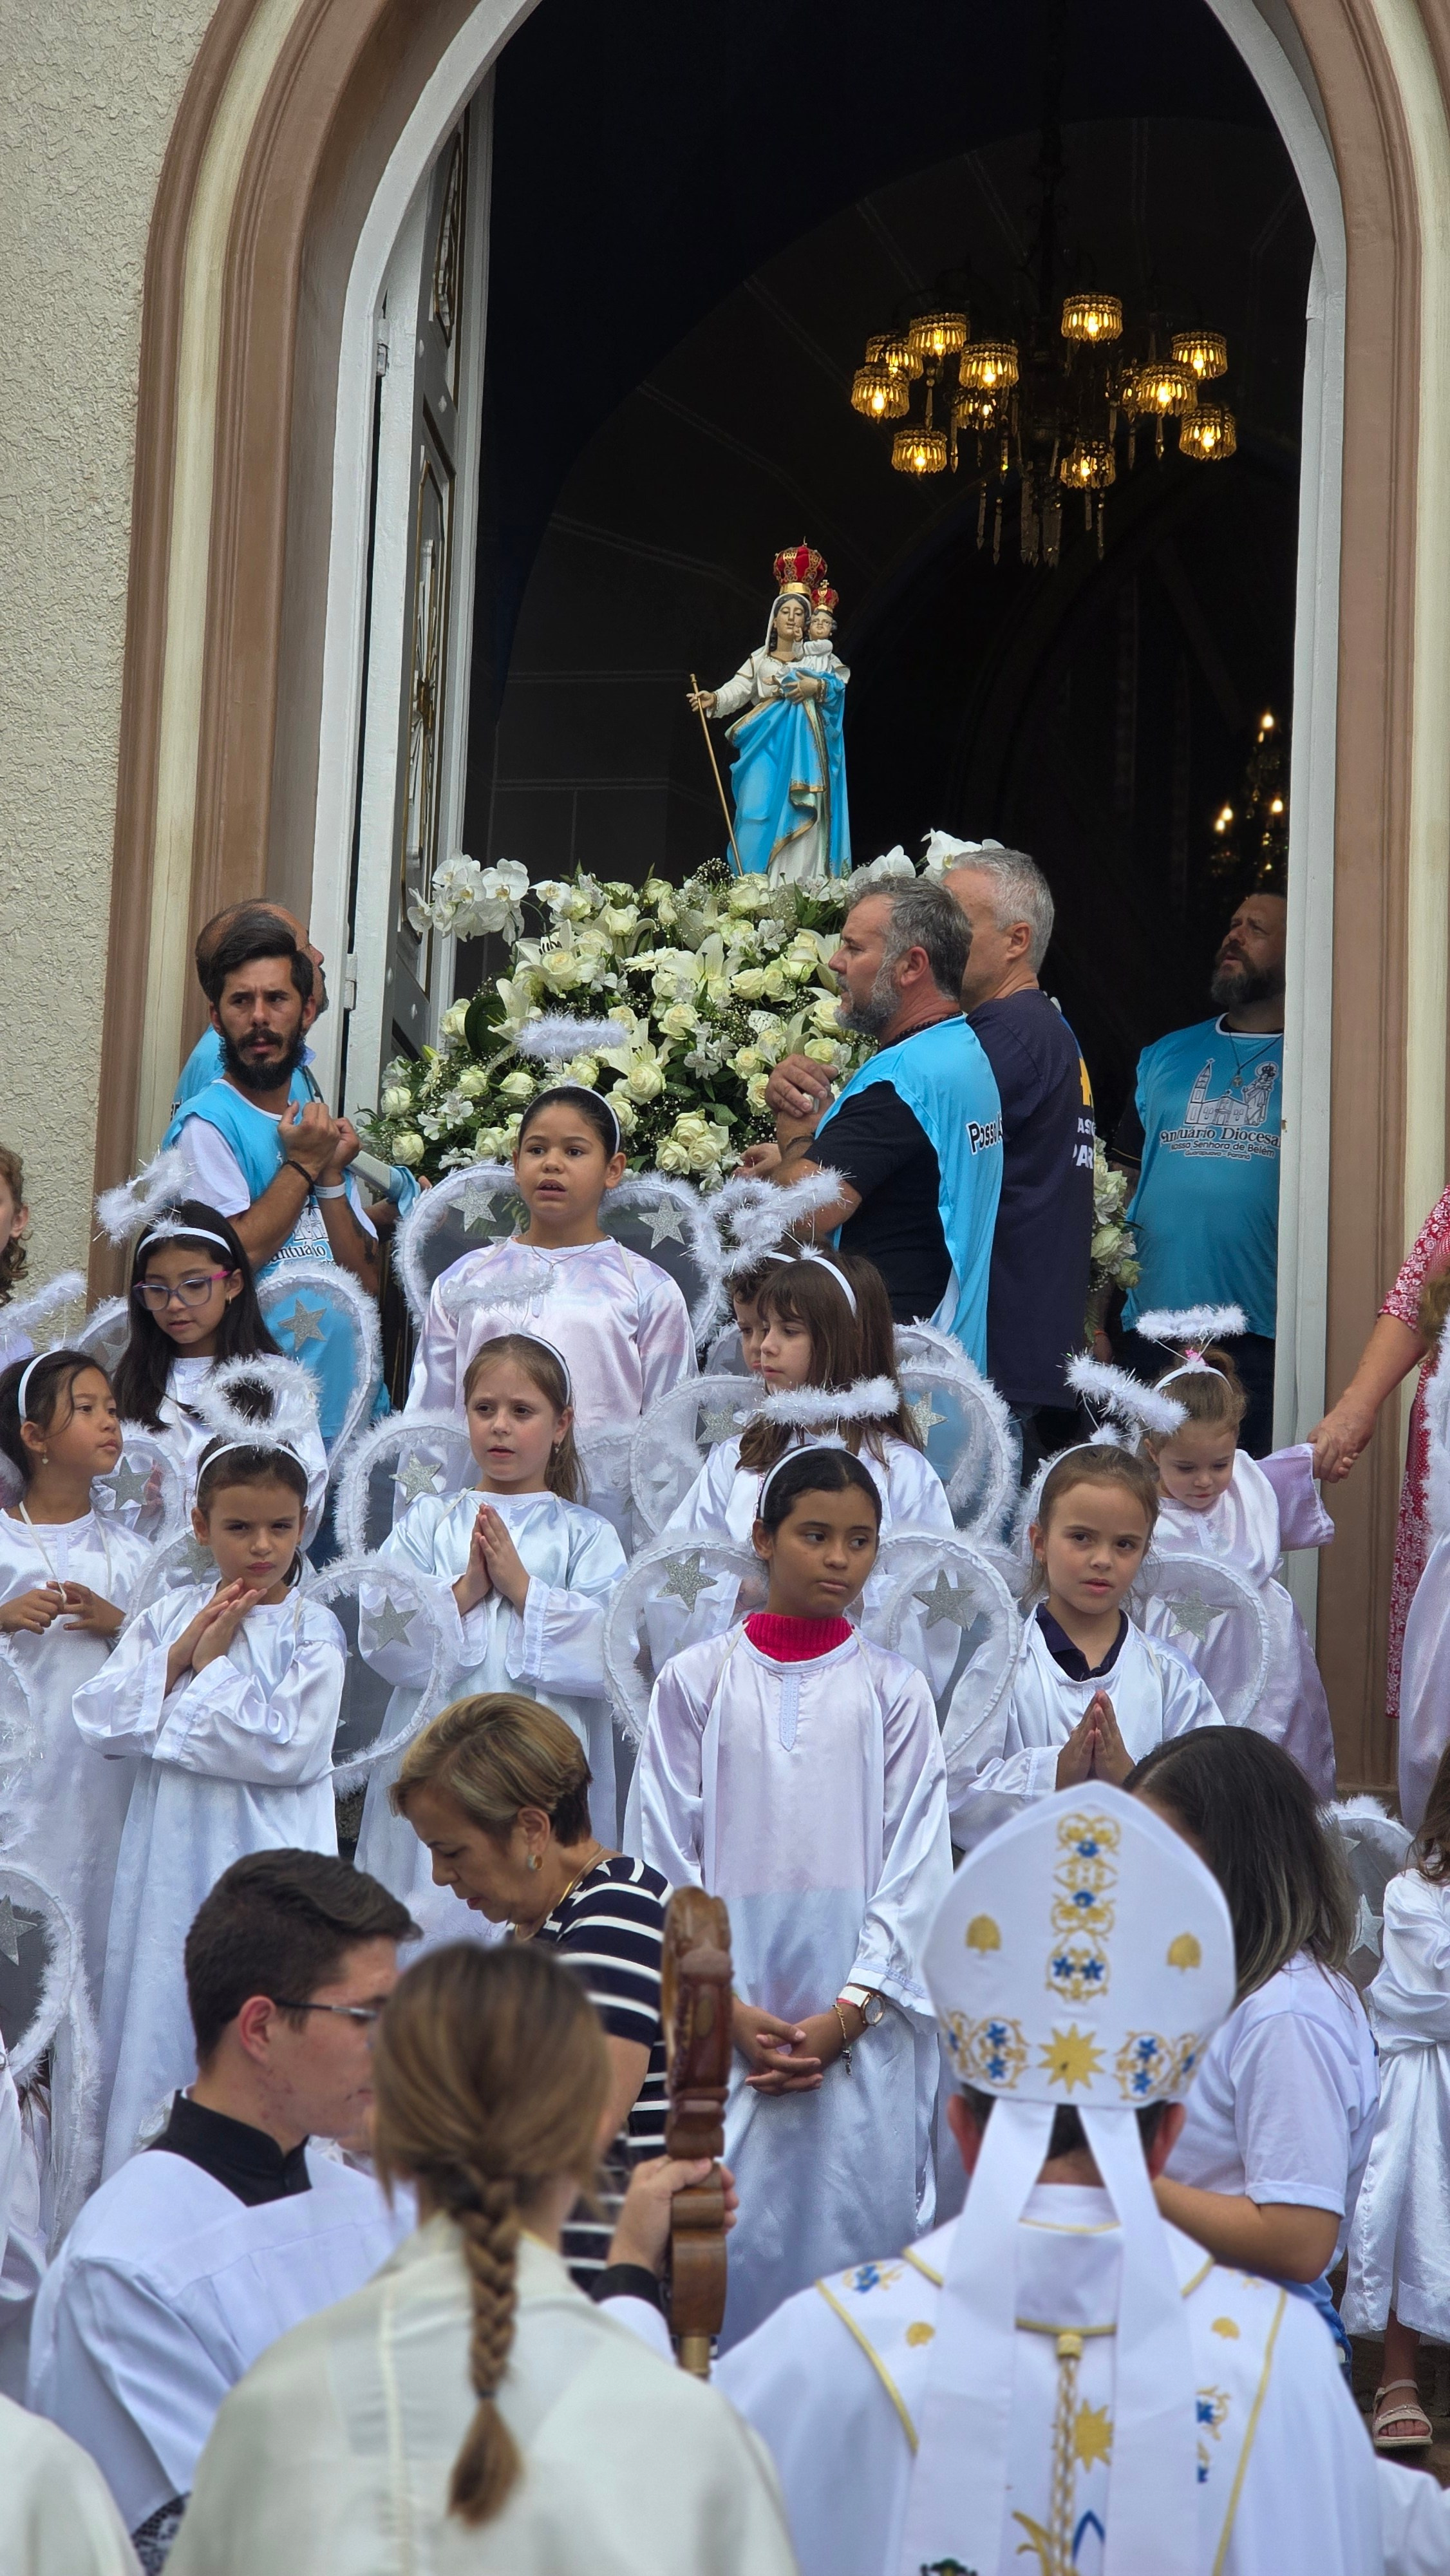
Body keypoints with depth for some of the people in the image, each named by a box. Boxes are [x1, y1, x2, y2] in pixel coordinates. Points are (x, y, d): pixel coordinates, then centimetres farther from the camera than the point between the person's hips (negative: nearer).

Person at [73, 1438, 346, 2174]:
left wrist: (213, 1667, -8)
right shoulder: (169, 1615, 9)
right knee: (160, 2024, 9)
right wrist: (179, 1655, -10)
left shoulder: (312, 1630, -4)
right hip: (170, 1862, 4)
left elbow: (288, 1748, -16)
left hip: (263, 1860, -4)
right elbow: (99, 1719, 0)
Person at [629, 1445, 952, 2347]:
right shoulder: (695, 1681, 6)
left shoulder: (894, 1690, 6)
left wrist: (845, 2016, -7)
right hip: (719, 2023, 0)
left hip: (861, 2027, 0)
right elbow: (664, 1856, 4)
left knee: (853, 2229, -3)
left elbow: (917, 1866, 2)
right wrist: (727, 2007, -6)